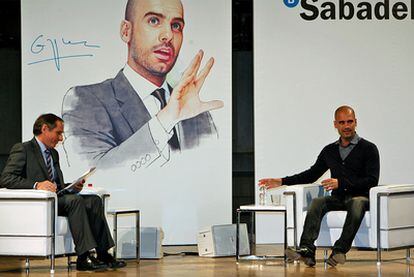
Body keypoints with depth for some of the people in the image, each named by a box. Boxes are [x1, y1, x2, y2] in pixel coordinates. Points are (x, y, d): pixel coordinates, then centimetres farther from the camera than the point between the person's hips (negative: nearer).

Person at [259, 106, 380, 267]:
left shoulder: (368, 148, 2)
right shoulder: (330, 151, 18)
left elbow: (372, 180, -8)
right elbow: (312, 174, 26)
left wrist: (341, 183, -17)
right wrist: (282, 181, 18)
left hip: (360, 197, -4)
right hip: (338, 198, 4)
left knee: (357, 203, -38)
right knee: (317, 202, -27)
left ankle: (340, 250, -47)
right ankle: (307, 251, -44)